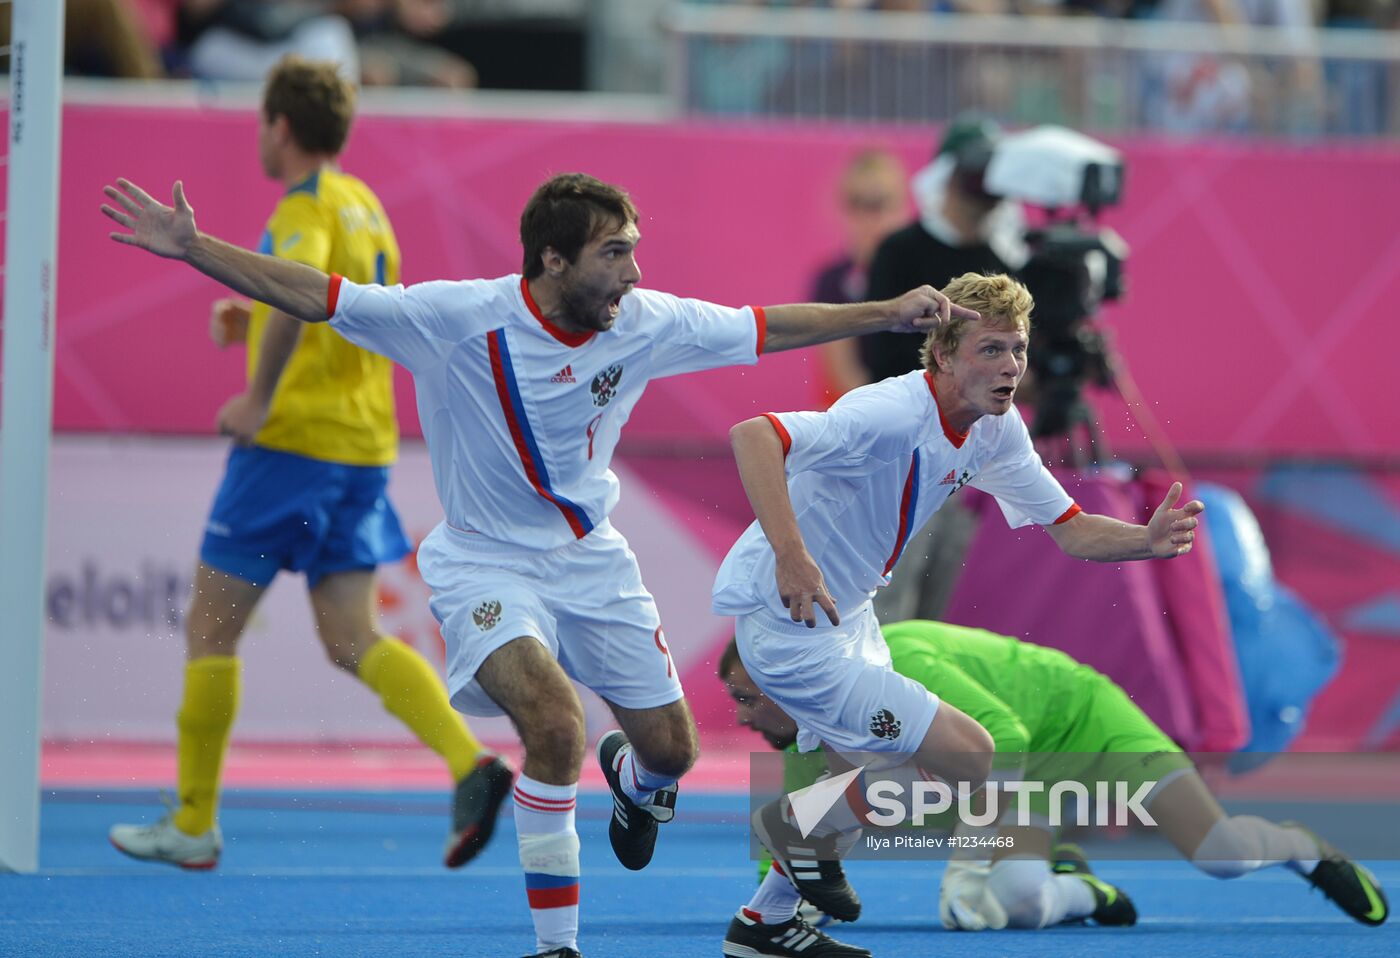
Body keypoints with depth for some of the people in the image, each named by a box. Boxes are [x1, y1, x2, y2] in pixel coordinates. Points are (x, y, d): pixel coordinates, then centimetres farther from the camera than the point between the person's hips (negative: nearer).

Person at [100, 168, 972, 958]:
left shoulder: (648, 323, -9)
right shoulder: (457, 318, -21)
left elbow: (766, 328, 5)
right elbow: (314, 295, -19)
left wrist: (889, 314, 4)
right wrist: (190, 246, -26)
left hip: (593, 559, 5)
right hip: (486, 563, -5)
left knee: (670, 748, 7)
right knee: (556, 723, -29)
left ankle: (633, 780, 49)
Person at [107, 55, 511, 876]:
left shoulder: (306, 207, -11)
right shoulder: (367, 208, 17)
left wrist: (259, 400, -27)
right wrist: (257, 322, 18)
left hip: (291, 441, -8)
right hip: (365, 447, 8)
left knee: (212, 626, 4)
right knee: (352, 638, 4)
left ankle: (194, 824, 8)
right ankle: (469, 763, -18)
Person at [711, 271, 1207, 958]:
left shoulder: (996, 430, -2)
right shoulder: (892, 416, -30)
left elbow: (1071, 531, 1)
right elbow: (751, 435, -40)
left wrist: (1148, 541, -20)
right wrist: (789, 556, -50)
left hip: (845, 613, 10)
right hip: (788, 625, -10)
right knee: (967, 754, -10)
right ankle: (802, 824, 10)